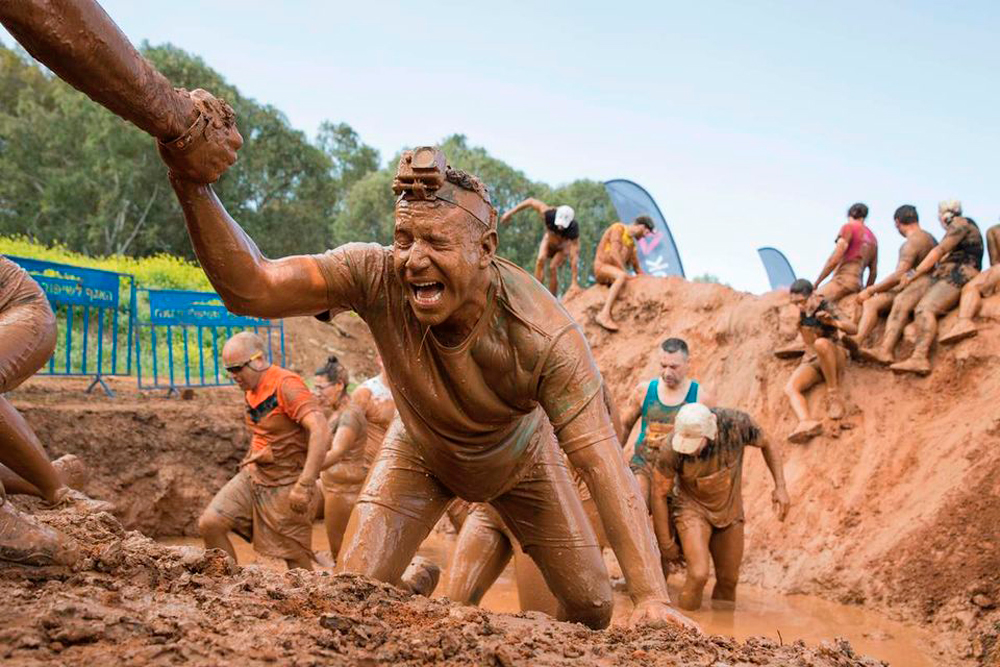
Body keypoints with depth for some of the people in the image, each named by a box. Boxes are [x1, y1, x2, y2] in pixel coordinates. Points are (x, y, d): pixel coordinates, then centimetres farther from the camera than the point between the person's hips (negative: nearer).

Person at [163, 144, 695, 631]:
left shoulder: (542, 335, -41)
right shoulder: (377, 277, -36)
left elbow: (604, 466, -42)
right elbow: (248, 288, -43)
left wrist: (651, 596, -50)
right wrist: (192, 186, -60)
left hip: (517, 459, -1)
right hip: (419, 453, 1)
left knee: (590, 604, 5)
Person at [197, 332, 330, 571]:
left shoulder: (286, 385, -19)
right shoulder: (250, 389, 9)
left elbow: (321, 432, -30)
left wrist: (304, 486, -34)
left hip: (285, 484, -8)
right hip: (251, 475, 8)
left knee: (296, 560, -2)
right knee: (209, 524, -6)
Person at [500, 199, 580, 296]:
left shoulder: (573, 230, -43)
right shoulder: (549, 214, -39)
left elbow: (574, 258, -43)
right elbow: (531, 201, -23)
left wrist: (574, 283, -45)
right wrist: (511, 212, -19)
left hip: (563, 247, -3)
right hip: (549, 240, 3)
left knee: (553, 267, -24)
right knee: (540, 260, -23)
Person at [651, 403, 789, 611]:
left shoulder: (737, 424, -25)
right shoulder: (672, 452, -29)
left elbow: (768, 445, -3)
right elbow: (659, 494, -15)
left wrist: (780, 487, -12)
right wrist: (666, 544, -9)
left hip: (729, 511, 3)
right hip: (693, 510, -3)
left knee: (728, 580, 11)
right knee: (699, 575, -22)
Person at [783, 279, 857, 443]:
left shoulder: (827, 309, -11)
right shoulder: (800, 311, 5)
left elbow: (853, 330, -23)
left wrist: (833, 322, -38)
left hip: (834, 358, -5)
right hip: (812, 362, 5)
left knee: (821, 343, -39)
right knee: (790, 388, -26)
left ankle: (834, 392, -25)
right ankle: (806, 423, -54)